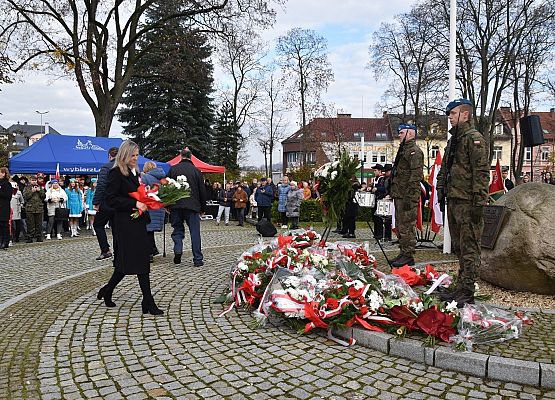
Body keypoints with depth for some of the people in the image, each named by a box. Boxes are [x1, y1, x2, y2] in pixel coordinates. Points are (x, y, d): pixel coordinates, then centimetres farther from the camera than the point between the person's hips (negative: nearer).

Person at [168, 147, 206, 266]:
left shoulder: (172, 169, 3)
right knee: (195, 232, 3)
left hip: (176, 206, 1)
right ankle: (198, 260, 4)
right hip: (192, 206, -1)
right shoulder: (196, 171, 2)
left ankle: (178, 249, -8)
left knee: (177, 229, 16)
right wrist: (203, 208, 14)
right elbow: (202, 191, 5)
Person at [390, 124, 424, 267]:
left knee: (406, 227, -7)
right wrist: (394, 193, 22)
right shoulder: (404, 150, 21)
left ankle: (408, 256, -2)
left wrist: (409, 197, -22)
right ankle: (403, 253, 22)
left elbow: (416, 175, -18)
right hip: (399, 195, 10)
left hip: (408, 196, -10)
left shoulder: (414, 151, -10)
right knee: (400, 226, 14)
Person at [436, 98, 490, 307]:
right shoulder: (453, 140, 19)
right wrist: (441, 192, 19)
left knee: (469, 248, -5)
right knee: (458, 247, 14)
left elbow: (482, 172, -16)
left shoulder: (474, 138, -9)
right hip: (453, 200, 10)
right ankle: (461, 288, 23)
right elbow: (444, 170, 25)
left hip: (468, 202, -9)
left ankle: (466, 292, -1)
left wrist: (479, 202, -20)